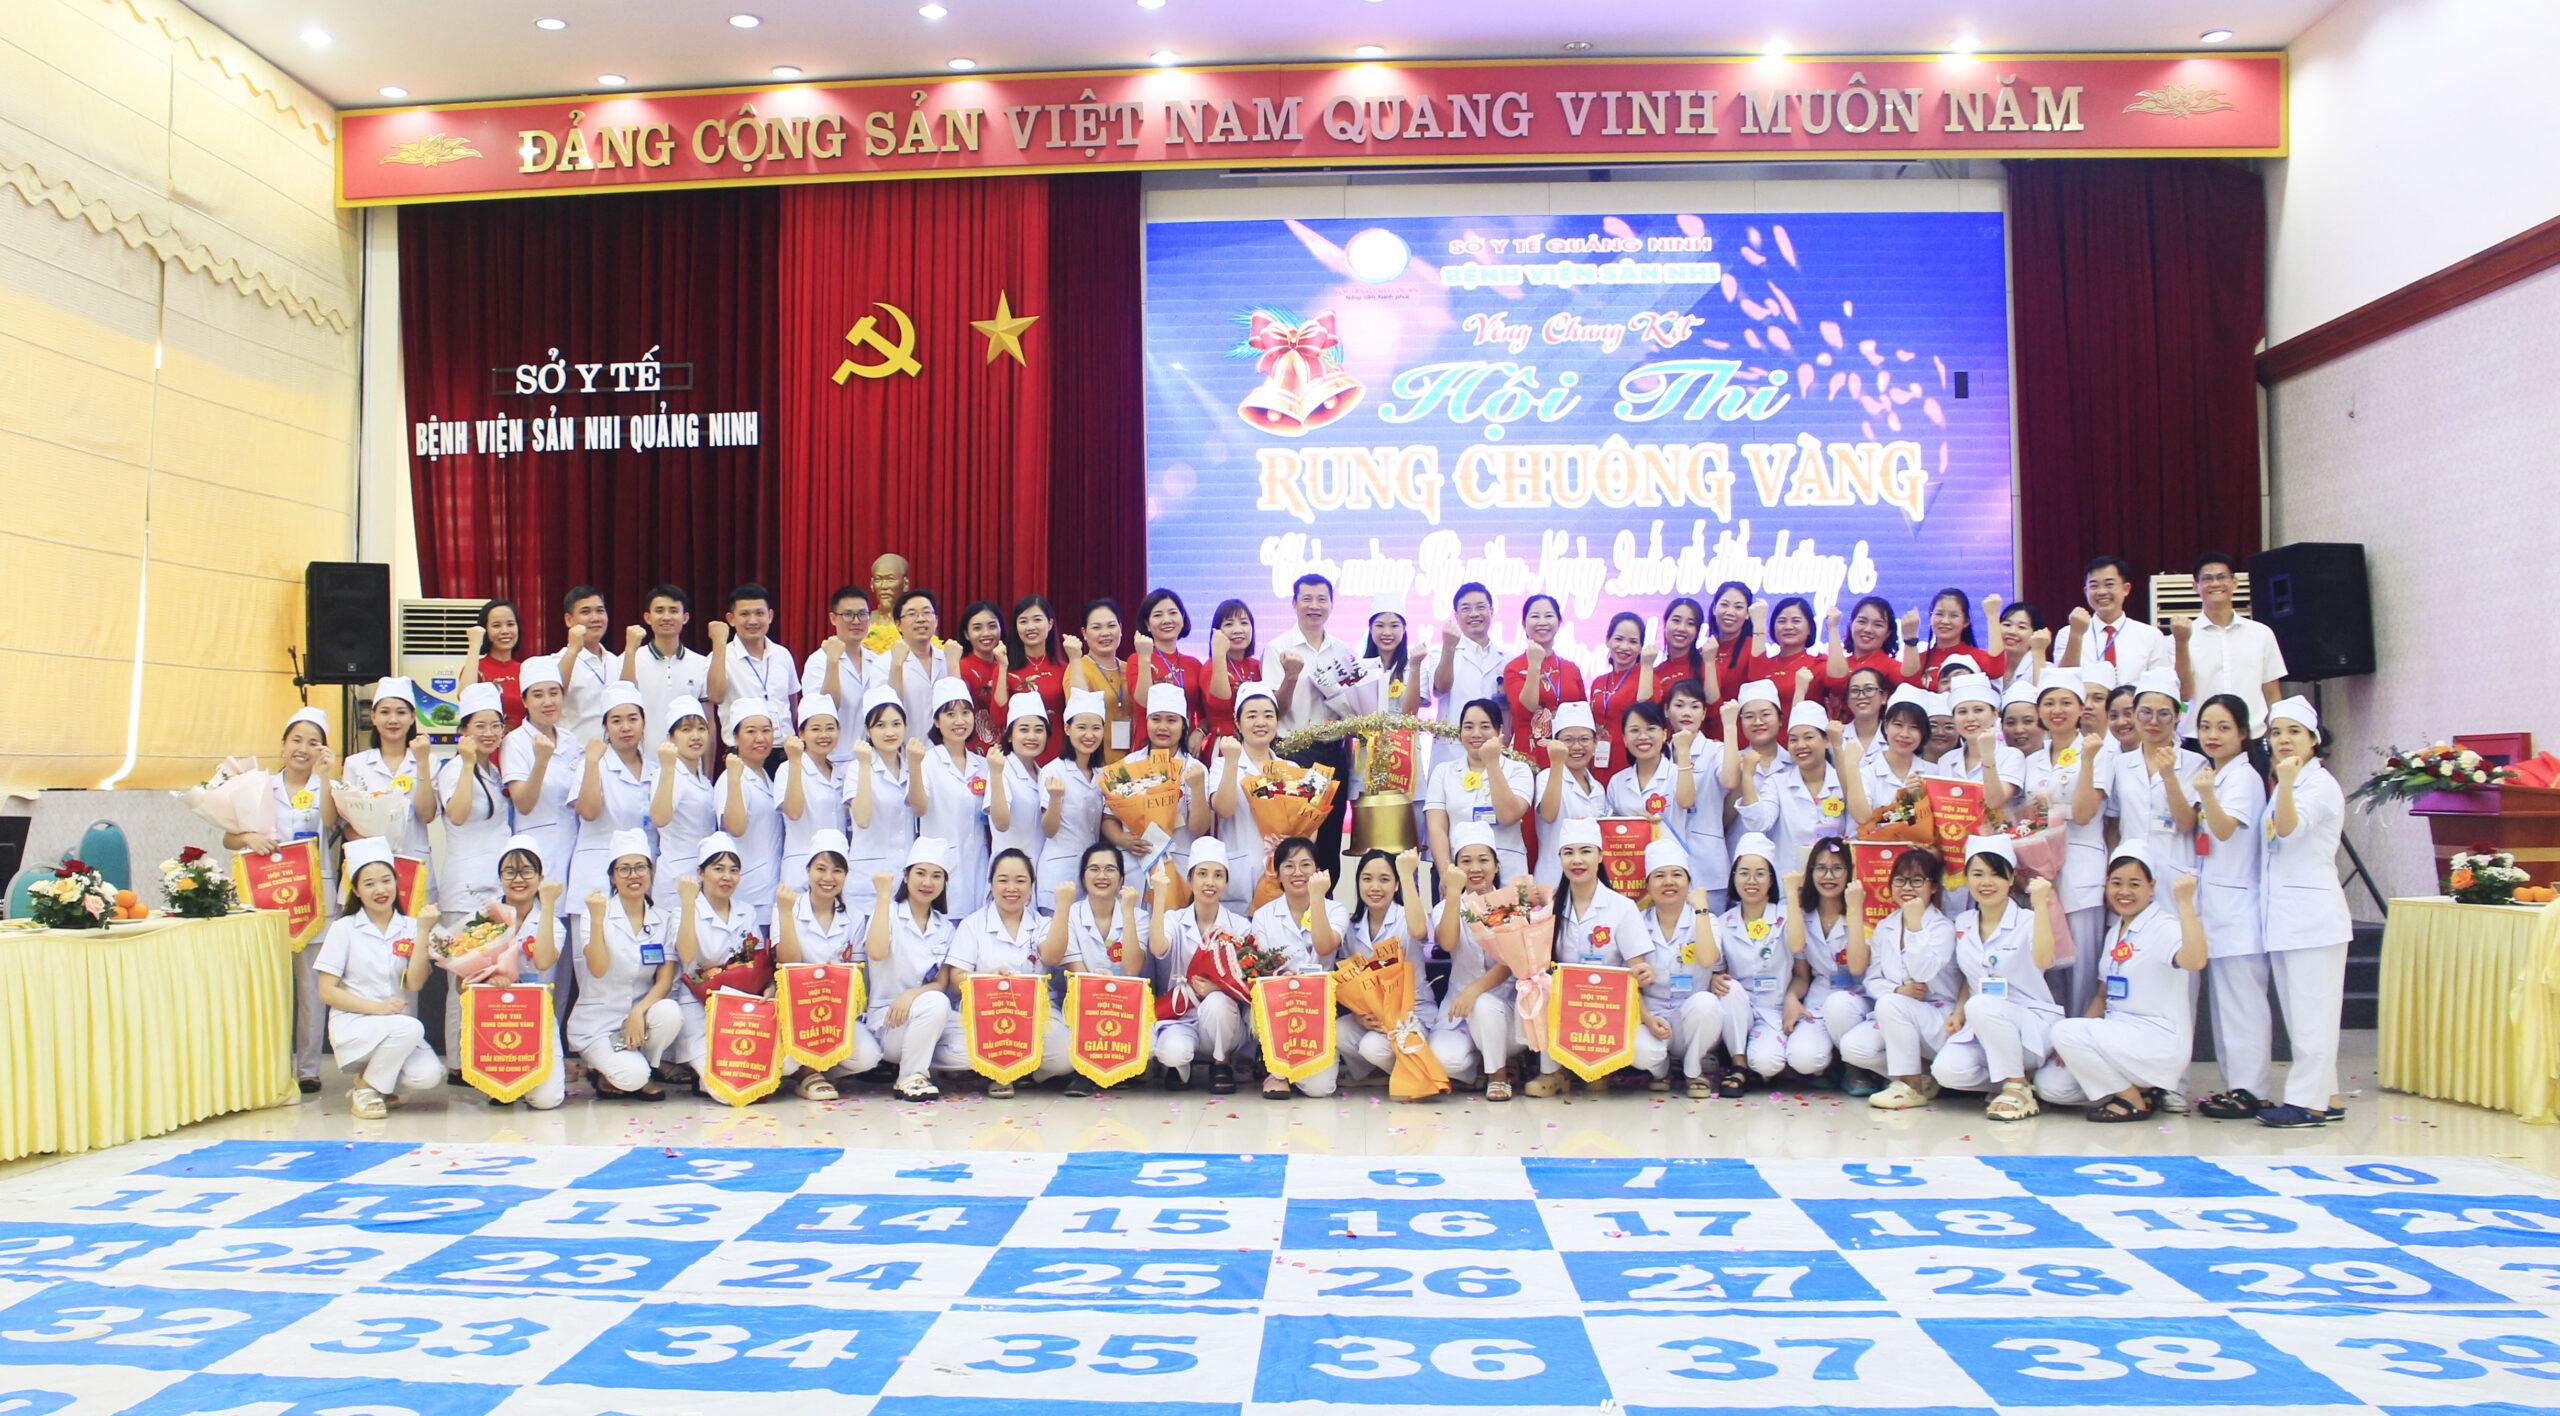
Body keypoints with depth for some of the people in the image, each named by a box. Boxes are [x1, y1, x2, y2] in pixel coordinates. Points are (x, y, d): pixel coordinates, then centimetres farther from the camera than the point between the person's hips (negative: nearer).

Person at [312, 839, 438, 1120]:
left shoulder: (409, 928, 6)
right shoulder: (344, 928, 0)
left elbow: (415, 983, -7)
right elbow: (326, 992, -4)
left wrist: (423, 932, -14)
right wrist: (376, 1007, -17)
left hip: (396, 1028, 3)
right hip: (351, 1026, -3)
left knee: (429, 1074, -25)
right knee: (410, 1028, -34)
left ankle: (381, 1084, 9)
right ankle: (365, 1089, -7)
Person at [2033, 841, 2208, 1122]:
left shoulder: (2164, 927, -12)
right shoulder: (2114, 933, 14)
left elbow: (2194, 960, -35)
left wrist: (2184, 901, -39)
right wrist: (2076, 1044, 4)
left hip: (2159, 1042, -8)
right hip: (2120, 1038, 8)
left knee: (2065, 1030, -24)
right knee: (2048, 1085, -5)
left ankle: (2137, 1101, -7)